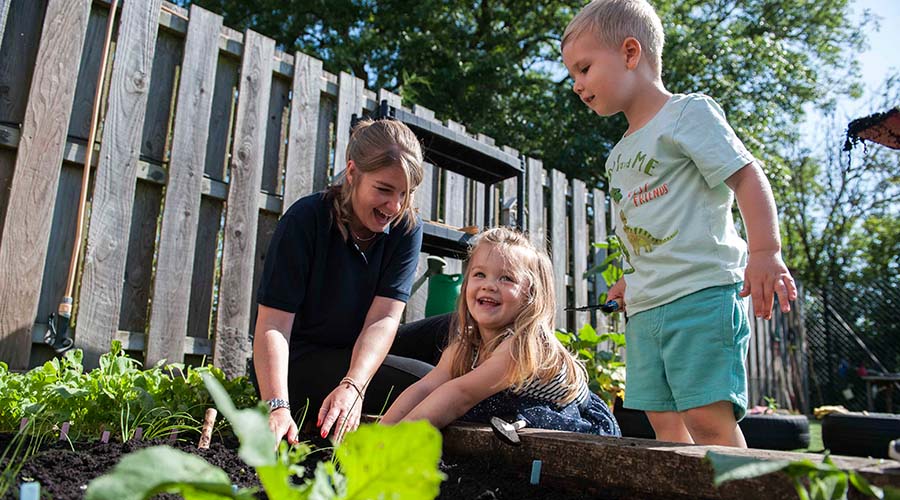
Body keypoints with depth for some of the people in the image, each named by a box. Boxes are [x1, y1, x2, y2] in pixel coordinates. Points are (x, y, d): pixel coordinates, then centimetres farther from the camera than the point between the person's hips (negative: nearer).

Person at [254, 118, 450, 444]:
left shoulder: (406, 228, -8)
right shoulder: (306, 219, -17)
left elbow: (384, 318, -17)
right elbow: (273, 325, -22)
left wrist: (353, 386, -35)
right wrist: (278, 407, -38)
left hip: (364, 355, 5)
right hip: (299, 362, -4)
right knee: (424, 380, -26)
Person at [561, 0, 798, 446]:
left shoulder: (689, 112, -2)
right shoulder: (619, 154, 20)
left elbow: (746, 176, -11)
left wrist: (765, 253, -21)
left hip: (702, 292, -8)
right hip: (645, 309, 8)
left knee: (707, 417, -13)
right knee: (663, 421, 5)